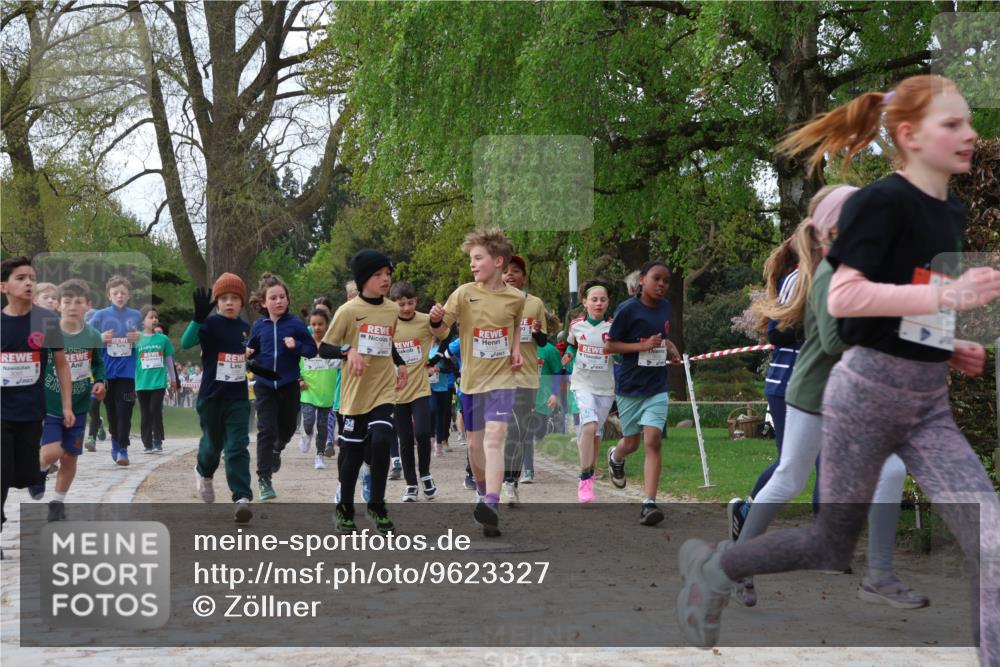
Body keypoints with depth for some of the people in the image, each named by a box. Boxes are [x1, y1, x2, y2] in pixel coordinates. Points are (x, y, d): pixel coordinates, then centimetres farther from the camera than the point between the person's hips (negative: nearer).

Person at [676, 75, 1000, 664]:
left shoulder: (953, 213, 11)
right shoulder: (882, 201, -13)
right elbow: (842, 299, -25)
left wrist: (948, 347, 6)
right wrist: (943, 295, -29)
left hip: (930, 401, 7)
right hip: (870, 390, -7)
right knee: (834, 547, 8)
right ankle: (712, 566, 31)